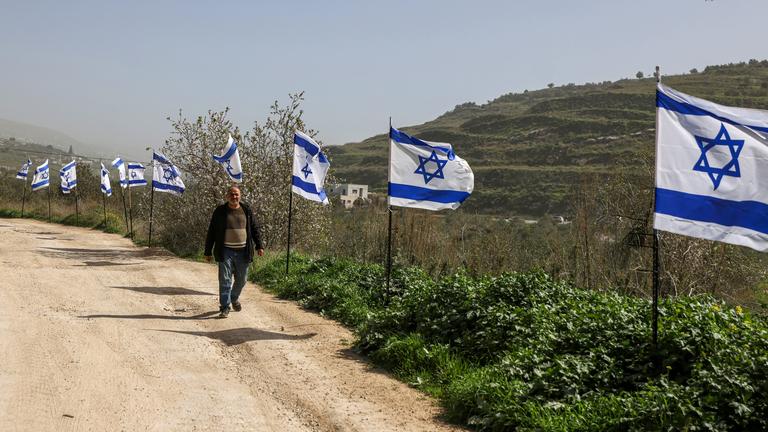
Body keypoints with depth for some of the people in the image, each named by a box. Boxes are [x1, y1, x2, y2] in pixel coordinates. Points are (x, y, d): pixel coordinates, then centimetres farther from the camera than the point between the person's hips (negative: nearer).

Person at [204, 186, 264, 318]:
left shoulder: (246, 210, 7)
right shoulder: (220, 211, 2)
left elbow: (255, 229, 12)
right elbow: (211, 232, 5)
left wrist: (259, 246, 3)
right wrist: (208, 252, 3)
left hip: (243, 252, 2)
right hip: (226, 251, -2)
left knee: (241, 279, 11)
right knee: (225, 280, -5)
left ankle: (234, 298, 38)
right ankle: (224, 307, 0)